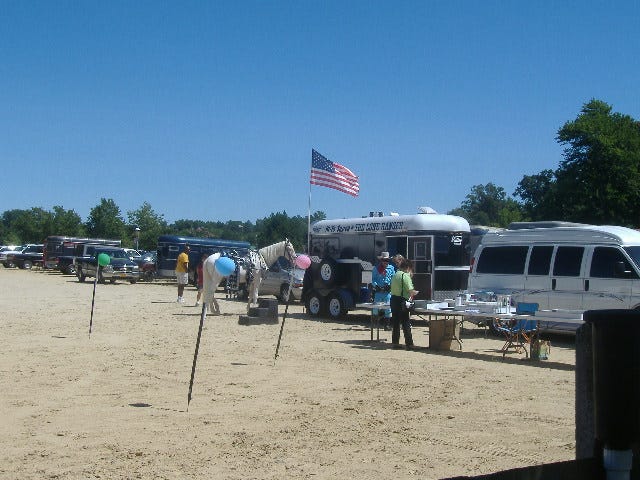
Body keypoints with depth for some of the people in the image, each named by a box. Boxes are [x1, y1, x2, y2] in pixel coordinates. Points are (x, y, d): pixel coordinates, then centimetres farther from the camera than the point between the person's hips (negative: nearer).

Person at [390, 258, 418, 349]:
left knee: (395, 322, 13)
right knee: (406, 323, -2)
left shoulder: (395, 275, 13)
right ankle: (409, 343, 0)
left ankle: (395, 342, 17)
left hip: (393, 299, 8)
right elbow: (411, 291, -19)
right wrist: (416, 292, 3)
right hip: (402, 301, -7)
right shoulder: (405, 276, -12)